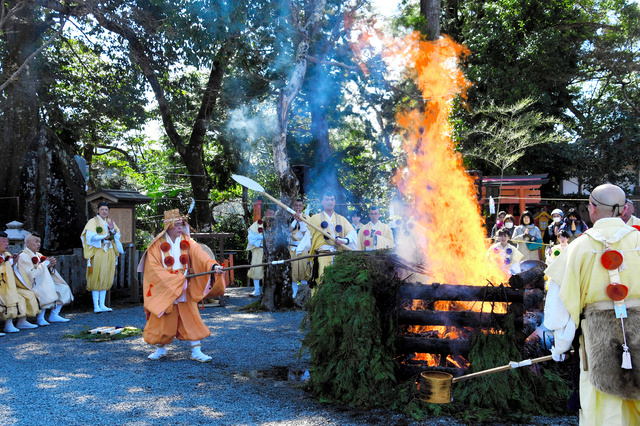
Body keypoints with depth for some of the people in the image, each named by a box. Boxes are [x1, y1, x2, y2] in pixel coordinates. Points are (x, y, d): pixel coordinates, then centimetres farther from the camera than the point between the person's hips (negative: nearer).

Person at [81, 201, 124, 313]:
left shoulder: (111, 222, 15)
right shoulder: (93, 221, 1)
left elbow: (117, 236, 9)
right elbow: (90, 236, -11)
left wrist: (112, 229, -8)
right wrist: (104, 237, -16)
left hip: (109, 253, 5)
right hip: (97, 252, -5)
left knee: (105, 279, 5)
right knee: (96, 279, -5)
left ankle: (102, 305, 10)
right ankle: (96, 306, -3)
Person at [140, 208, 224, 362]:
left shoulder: (187, 242, 0)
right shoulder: (157, 245, -6)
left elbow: (199, 255, -17)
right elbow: (153, 269, -11)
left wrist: (212, 264, -37)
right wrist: (176, 278, -19)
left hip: (185, 290, 2)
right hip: (163, 289, -2)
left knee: (191, 320, 0)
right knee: (161, 321, 6)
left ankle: (196, 351, 9)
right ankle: (160, 349, 28)